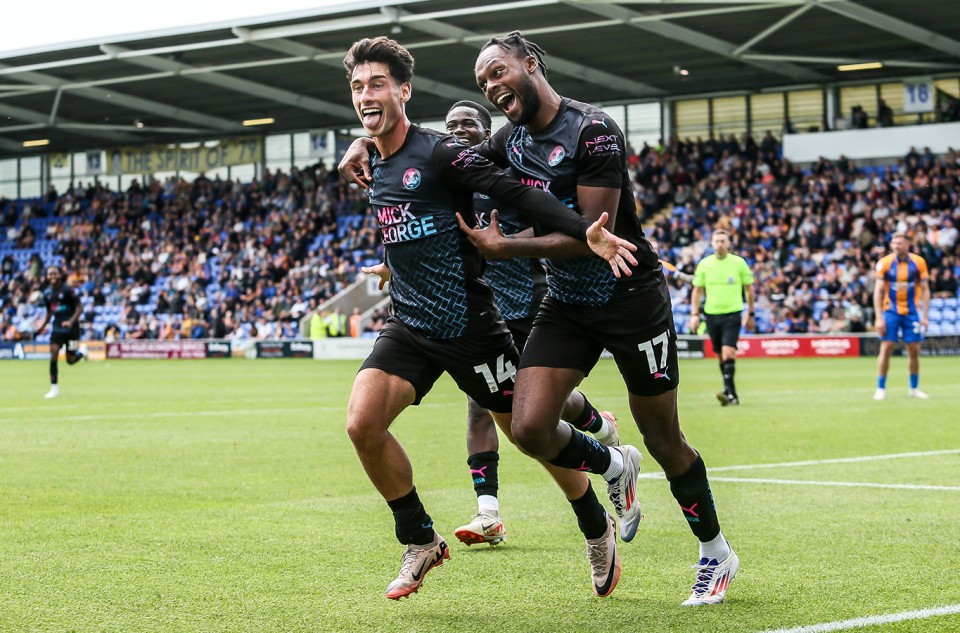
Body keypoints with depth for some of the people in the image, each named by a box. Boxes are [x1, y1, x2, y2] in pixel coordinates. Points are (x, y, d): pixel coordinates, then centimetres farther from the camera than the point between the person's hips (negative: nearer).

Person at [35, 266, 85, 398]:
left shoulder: (67, 290, -12)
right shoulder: (47, 293, 4)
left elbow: (79, 308, -12)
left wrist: (71, 321, -25)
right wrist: (43, 326, 7)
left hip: (71, 328, -4)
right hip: (57, 327, 4)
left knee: (71, 360, 1)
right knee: (53, 355, -12)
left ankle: (82, 353, 38)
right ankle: (54, 388, -6)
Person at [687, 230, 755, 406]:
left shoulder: (739, 263, 0)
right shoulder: (704, 264, 5)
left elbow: (749, 288, 8)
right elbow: (697, 290, 10)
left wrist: (751, 314, 9)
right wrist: (694, 314, 2)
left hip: (732, 313, -3)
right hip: (712, 314, 3)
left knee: (728, 353, -19)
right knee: (720, 356, 8)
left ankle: (729, 391, -23)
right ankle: (732, 394, 18)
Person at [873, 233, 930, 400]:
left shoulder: (918, 262, -3)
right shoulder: (885, 263, -5)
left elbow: (925, 290, 2)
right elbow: (878, 291, -3)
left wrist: (924, 316, -4)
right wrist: (879, 318, -9)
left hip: (912, 312, 1)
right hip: (891, 311, -1)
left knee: (914, 350, 1)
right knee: (886, 349, -7)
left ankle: (914, 388, 15)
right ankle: (880, 389, 2)